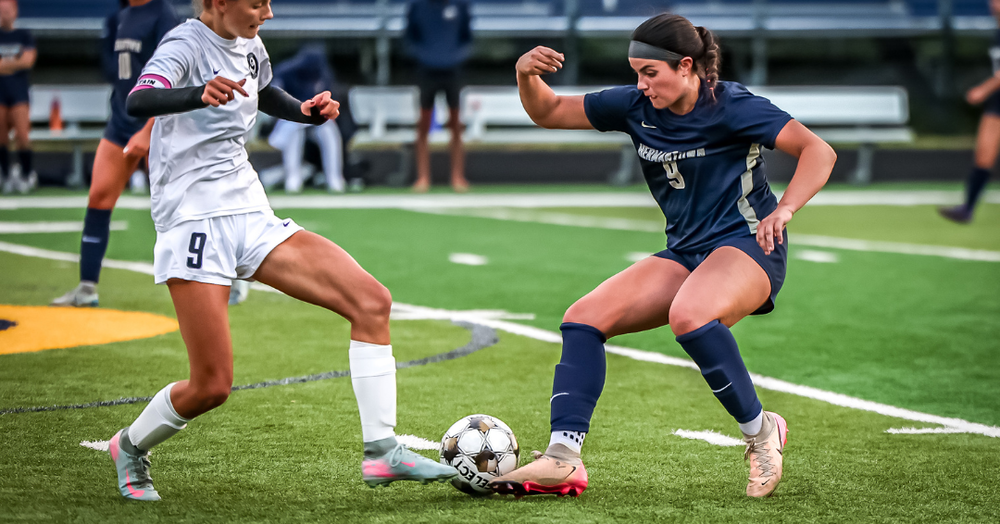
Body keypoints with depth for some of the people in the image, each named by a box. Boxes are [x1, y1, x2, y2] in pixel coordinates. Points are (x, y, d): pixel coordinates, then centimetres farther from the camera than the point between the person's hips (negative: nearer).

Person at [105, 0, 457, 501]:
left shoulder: (249, 47, 11)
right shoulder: (187, 43, -12)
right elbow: (137, 102, -32)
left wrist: (310, 111, 13)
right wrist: (200, 94, -51)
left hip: (251, 216, 8)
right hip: (194, 223, -8)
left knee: (371, 300, -9)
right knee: (211, 387, -9)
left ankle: (380, 451, -6)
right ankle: (131, 447, 22)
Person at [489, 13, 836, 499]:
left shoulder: (730, 105, -12)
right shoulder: (636, 107, 4)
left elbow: (819, 151, -15)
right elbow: (548, 113, 12)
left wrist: (783, 210, -30)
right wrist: (526, 75, -10)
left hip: (747, 244, -7)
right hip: (685, 253, 7)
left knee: (688, 315, -38)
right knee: (584, 317, -9)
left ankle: (760, 431, -19)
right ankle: (563, 459, -16)